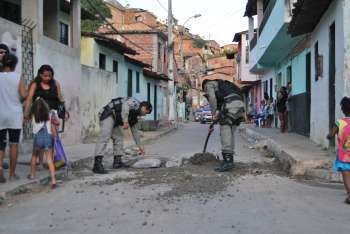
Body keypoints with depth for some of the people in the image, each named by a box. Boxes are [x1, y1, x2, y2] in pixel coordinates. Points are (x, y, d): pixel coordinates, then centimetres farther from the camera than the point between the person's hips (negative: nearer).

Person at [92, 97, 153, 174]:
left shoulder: (135, 115, 22)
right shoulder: (135, 102, -3)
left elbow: (135, 131, 30)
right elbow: (125, 105, -24)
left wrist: (140, 145, 32)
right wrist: (125, 121, -26)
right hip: (108, 114, -11)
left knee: (118, 138, 11)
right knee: (104, 137, -20)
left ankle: (117, 161, 11)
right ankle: (97, 165, -28)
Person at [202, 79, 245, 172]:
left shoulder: (209, 84, 16)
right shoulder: (222, 84, 39)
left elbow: (212, 97, -4)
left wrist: (214, 113, -2)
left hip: (230, 105, -8)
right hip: (240, 105, 8)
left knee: (225, 133, -8)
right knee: (230, 134, 14)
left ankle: (227, 161, -14)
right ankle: (229, 159, 16)